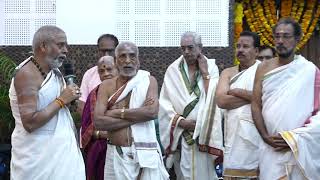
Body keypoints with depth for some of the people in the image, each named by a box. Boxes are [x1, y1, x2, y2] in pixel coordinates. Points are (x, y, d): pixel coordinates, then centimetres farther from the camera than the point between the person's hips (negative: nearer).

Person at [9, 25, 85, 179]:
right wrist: (62, 100, -18)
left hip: (62, 148, 8)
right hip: (38, 155, -8)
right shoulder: (27, 73, -16)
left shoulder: (55, 71, 10)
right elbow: (30, 123, -25)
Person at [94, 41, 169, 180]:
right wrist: (138, 116, -11)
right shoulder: (106, 86, 4)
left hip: (146, 153, -1)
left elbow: (152, 112, -14)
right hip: (116, 155, 1)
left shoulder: (148, 80, 3)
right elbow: (98, 122, -9)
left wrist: (118, 112, -9)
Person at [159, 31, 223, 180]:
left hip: (204, 134, -1)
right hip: (180, 134, 1)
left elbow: (214, 98, -10)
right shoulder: (173, 70, 1)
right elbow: (164, 102, -3)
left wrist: (204, 73, -9)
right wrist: (181, 121, -13)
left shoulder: (211, 67, 2)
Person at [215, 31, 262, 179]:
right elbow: (221, 100, -2)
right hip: (234, 134, 3)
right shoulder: (228, 72, 13)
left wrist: (237, 92, -5)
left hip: (257, 134, -3)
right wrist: (251, 96, -7)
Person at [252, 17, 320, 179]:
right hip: (270, 147, 2)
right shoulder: (264, 68, 6)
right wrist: (266, 137, -8)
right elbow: (256, 105, 4)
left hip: (301, 149, -2)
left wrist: (296, 139, -13)